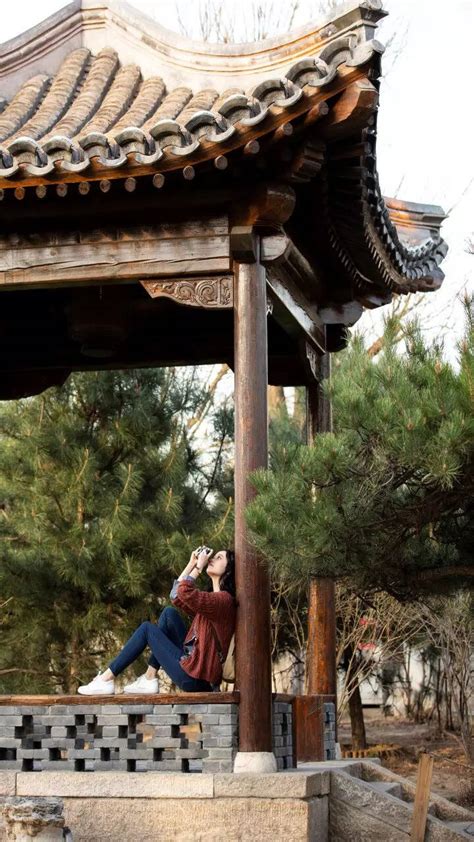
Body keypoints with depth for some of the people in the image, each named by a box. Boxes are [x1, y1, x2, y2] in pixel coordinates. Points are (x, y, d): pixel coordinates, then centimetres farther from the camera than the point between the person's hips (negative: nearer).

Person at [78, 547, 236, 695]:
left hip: (195, 678, -9)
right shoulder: (212, 598, 17)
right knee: (169, 613, 10)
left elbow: (184, 593, -28)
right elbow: (176, 597, 22)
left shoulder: (223, 599, -14)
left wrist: (199, 566, -13)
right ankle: (149, 679, 7)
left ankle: (107, 680, 7)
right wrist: (192, 564, 14)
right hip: (194, 670, 9)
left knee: (147, 629, 2)